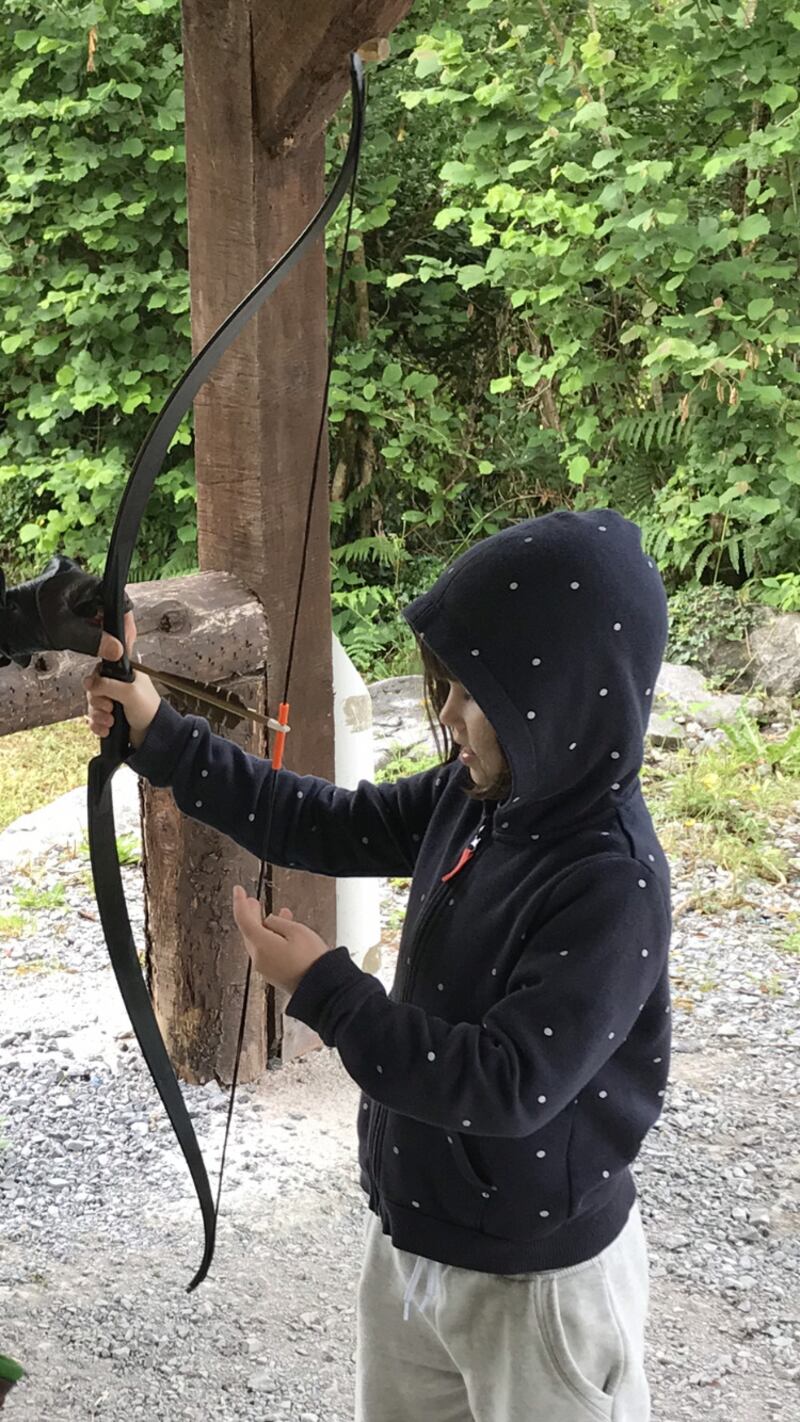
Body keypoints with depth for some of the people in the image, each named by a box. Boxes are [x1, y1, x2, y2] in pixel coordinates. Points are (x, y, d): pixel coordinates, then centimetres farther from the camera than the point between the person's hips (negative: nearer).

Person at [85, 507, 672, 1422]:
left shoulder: (613, 884, -29)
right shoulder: (474, 798, -6)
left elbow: (510, 1085, -30)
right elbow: (327, 828, 5)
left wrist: (323, 990, -26)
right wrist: (161, 740, 0)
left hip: (533, 1278, -7)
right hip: (409, 1228, 7)